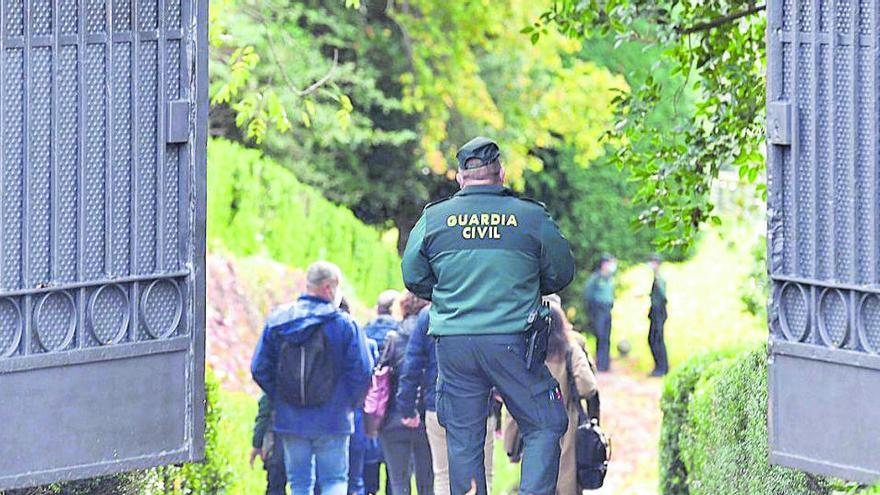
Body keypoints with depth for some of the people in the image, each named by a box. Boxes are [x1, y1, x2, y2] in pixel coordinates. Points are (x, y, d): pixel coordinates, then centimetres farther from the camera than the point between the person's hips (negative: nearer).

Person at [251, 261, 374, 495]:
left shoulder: (276, 321, 2)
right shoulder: (344, 324, -8)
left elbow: (259, 369, 3)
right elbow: (362, 371, -9)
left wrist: (280, 399, 13)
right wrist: (348, 403, 7)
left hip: (290, 420, 3)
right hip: (332, 420, -3)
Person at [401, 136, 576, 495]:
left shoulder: (433, 218, 3)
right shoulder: (532, 217, -1)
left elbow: (414, 279, 12)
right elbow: (561, 275, 10)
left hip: (453, 344, 2)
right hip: (511, 341, -2)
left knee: (462, 439, 10)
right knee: (544, 428, 9)